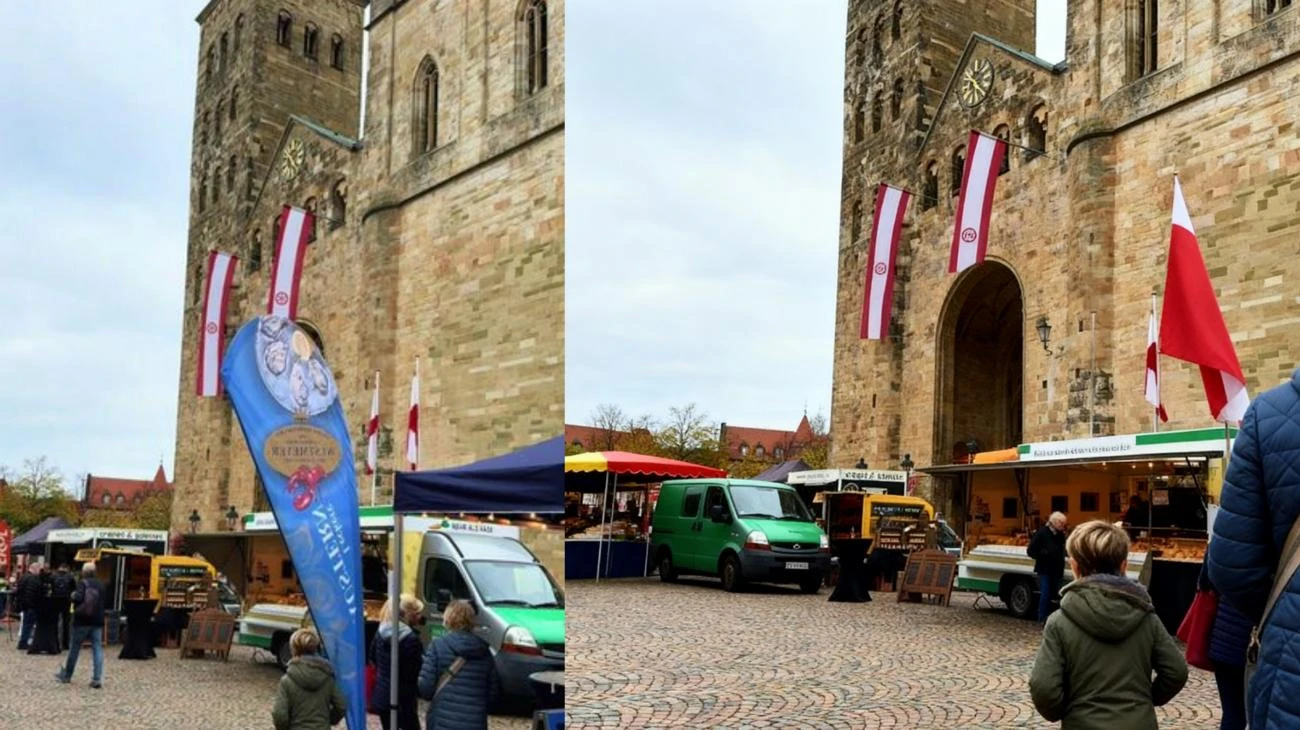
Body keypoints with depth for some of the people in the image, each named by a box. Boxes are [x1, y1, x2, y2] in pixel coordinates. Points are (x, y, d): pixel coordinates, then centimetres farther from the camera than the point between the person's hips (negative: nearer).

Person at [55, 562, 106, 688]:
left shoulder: (82, 583, -9)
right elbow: (105, 600, 16)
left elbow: (78, 598, -23)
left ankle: (66, 675, 24)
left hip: (82, 621, -4)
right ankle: (97, 678, -6)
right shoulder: (101, 585, 9)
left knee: (74, 648, 10)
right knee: (97, 648, 1)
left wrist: (73, 595, -3)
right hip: (97, 621, 4)